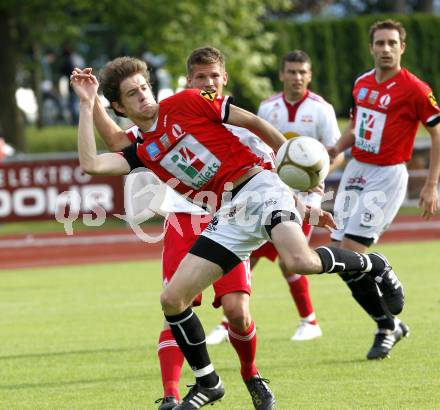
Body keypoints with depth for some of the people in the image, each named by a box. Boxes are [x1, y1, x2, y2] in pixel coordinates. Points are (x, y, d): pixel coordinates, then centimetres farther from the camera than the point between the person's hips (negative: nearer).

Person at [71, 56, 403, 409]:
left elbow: (254, 123, 5)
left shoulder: (186, 102, 3)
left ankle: (370, 264, -3)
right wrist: (87, 104, 2)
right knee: (172, 299, -3)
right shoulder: (142, 152, 15)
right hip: (226, 217, 5)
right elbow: (91, 164, -2)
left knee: (300, 261, -33)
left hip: (258, 187, -5)